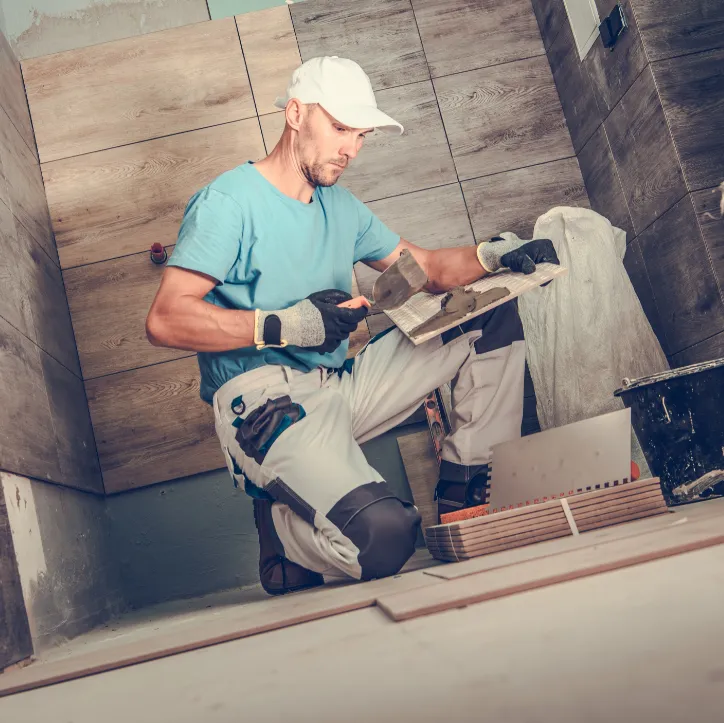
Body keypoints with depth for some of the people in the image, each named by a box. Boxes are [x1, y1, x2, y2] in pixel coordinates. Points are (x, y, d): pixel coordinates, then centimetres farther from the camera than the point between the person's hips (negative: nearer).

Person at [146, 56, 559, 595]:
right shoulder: (229, 202, -7)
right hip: (264, 402, -8)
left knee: (494, 317, 6)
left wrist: (495, 255, 0)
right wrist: (284, 325, -22)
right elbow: (166, 321, -16)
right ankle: (282, 524, 1)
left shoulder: (340, 207, 19)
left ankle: (470, 487, 7)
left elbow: (426, 268, 20)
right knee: (384, 534, -32)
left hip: (342, 386, 8)